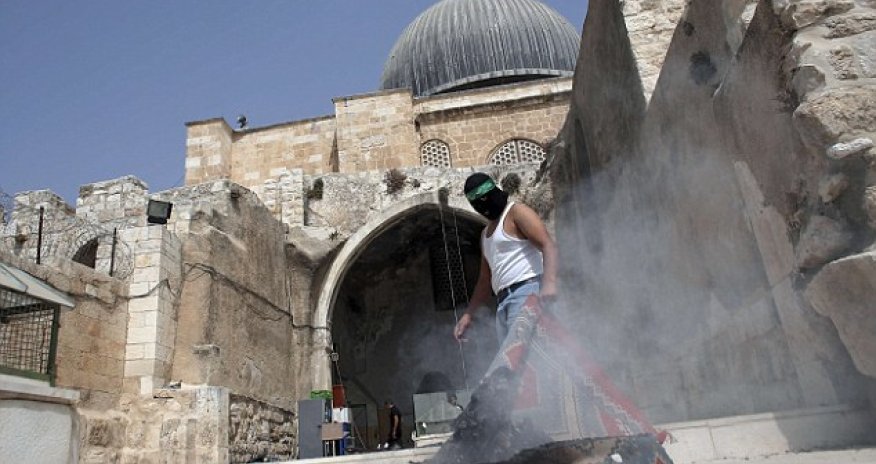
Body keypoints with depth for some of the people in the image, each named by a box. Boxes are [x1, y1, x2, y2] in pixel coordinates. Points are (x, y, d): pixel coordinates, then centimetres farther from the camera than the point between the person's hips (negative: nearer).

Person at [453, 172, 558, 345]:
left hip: (526, 291, -8)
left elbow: (547, 245, -12)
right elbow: (485, 280, 31)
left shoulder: (516, 212, 3)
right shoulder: (486, 233, 27)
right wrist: (468, 314, 24)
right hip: (503, 302, 8)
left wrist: (549, 282, -29)